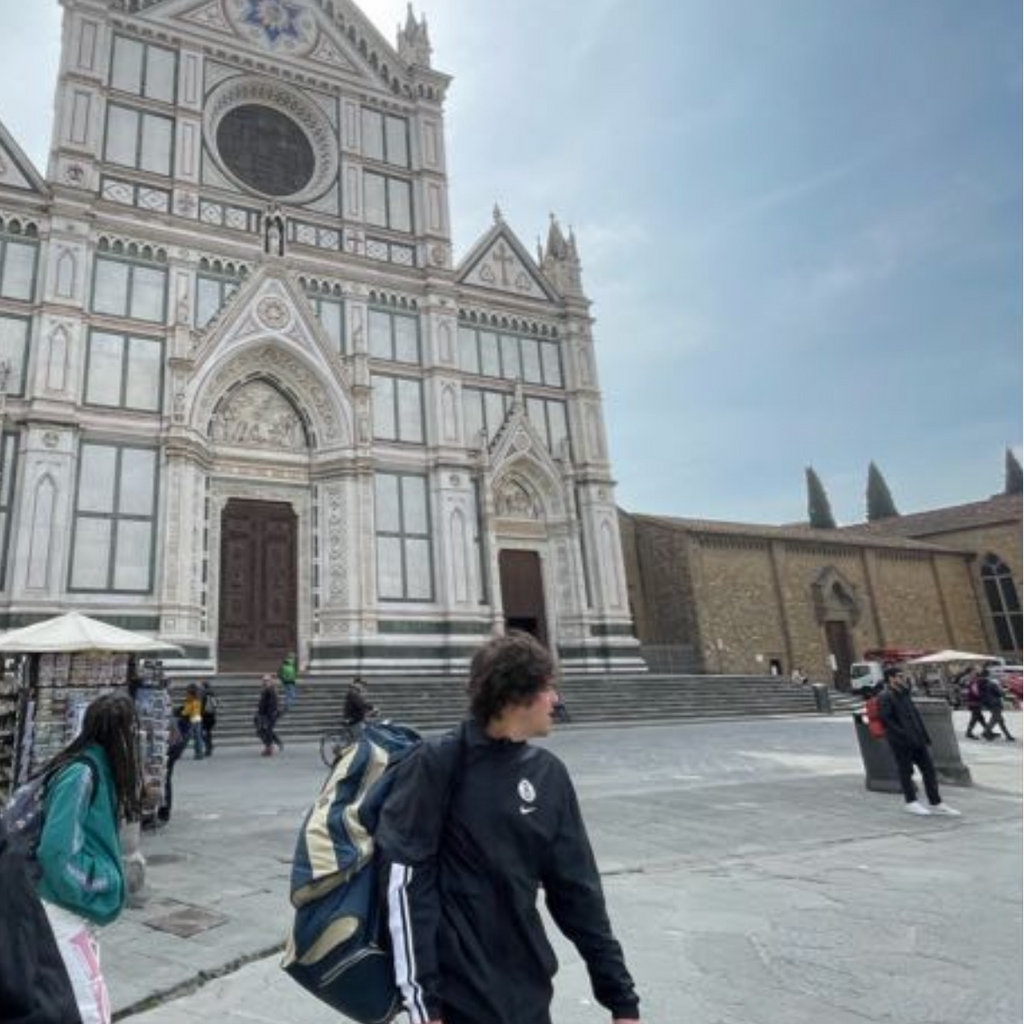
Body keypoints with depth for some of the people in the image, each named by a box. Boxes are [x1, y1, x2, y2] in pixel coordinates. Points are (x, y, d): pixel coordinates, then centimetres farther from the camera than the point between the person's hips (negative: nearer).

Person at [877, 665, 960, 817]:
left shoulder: (904, 694, 14)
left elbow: (915, 714, 19)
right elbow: (886, 720, -19)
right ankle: (910, 802, 20)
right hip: (901, 742, -8)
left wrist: (923, 734, 11)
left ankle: (936, 803, 17)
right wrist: (904, 735, -21)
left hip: (916, 739, 8)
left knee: (929, 769, 9)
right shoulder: (885, 697, -14)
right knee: (906, 771, 5)